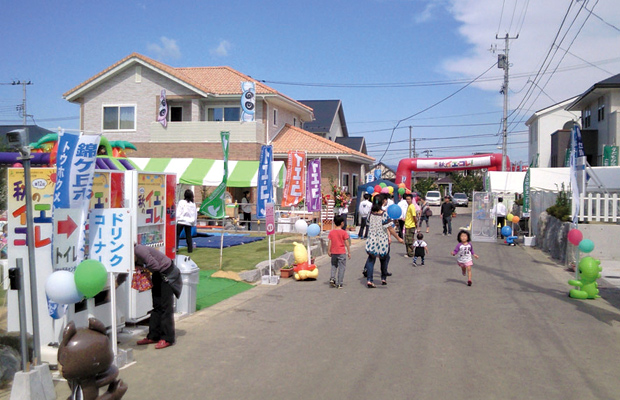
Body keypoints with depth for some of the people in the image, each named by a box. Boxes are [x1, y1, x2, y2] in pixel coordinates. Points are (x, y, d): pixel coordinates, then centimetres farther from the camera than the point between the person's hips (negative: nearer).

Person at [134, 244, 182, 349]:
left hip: (167, 274, -10)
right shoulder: (135, 250, 2)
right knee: (156, 306, 12)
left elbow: (154, 265, -28)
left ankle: (167, 339, 1)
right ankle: (153, 336, 19)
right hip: (158, 275, 10)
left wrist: (142, 267, -14)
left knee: (165, 307, -6)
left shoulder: (139, 250, -25)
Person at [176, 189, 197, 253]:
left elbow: (178, 213, -7)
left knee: (177, 234, 2)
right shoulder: (193, 204, 7)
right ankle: (190, 249, 7)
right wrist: (194, 223, 21)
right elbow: (195, 214, 13)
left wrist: (176, 220, -3)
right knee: (188, 236, 7)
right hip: (189, 221, 4)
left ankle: (175, 247, -9)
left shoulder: (181, 202, -6)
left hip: (181, 221, -4)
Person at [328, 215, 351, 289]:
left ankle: (332, 278, 2)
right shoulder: (344, 232, -9)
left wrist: (329, 251, 11)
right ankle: (339, 283, 2)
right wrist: (349, 252, -1)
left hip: (333, 252, 3)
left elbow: (329, 242, 2)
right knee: (341, 267, 4)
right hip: (341, 252, -3)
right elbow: (347, 243, -7)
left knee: (334, 266, 20)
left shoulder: (331, 232, 1)